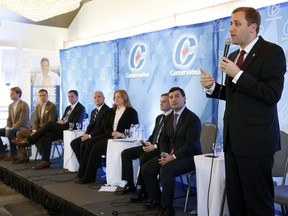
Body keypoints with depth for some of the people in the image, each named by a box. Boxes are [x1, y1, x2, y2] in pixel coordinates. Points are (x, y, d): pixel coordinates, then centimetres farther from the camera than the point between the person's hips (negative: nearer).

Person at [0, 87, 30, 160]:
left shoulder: (24, 105, -12)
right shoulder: (10, 106, 13)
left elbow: (22, 120, -19)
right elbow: (9, 119, 15)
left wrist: (11, 129, -23)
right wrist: (7, 128, -6)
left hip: (23, 127, -9)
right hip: (13, 128, 9)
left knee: (10, 132, -36)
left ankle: (13, 155, -25)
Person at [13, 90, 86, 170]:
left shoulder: (81, 108, 1)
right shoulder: (68, 108, 28)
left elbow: (75, 123, -11)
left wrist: (64, 123, -8)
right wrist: (60, 122, 3)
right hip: (61, 129, 8)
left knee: (50, 123, -27)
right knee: (46, 136, -23)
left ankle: (28, 140, -21)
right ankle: (45, 161, -27)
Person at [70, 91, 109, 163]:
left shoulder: (107, 110, -11)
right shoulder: (93, 111, 21)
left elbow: (103, 127, -17)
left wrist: (90, 135, -17)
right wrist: (86, 134, -2)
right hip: (91, 135, 9)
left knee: (83, 144, -27)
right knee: (73, 143, -7)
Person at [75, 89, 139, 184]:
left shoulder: (131, 112, 1)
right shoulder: (111, 111, 19)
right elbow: (105, 126, 13)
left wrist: (123, 134, -19)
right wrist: (111, 133, -8)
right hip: (109, 135, 7)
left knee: (97, 147, -25)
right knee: (90, 143, -18)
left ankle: (88, 177, -18)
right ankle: (83, 174, -18)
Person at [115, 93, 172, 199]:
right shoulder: (159, 118, 22)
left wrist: (155, 146, -19)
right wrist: (148, 143, 2)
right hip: (152, 146, 9)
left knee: (143, 157, -34)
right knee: (125, 153, -1)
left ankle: (140, 190, -22)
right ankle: (128, 183, 3)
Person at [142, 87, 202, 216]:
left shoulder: (192, 118, -13)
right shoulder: (168, 118, 11)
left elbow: (191, 144, -20)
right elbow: (163, 139, 13)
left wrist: (173, 157, -22)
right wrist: (164, 154, -6)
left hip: (189, 157, -8)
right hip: (170, 155, 8)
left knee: (166, 170, -32)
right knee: (146, 168, -6)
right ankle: (155, 198, 14)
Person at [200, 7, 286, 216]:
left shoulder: (272, 51, -8)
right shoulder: (233, 56, 16)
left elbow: (272, 94, -18)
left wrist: (238, 75, -20)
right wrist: (213, 87, 3)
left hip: (255, 139, -8)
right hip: (233, 138, 8)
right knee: (235, 198, 14)